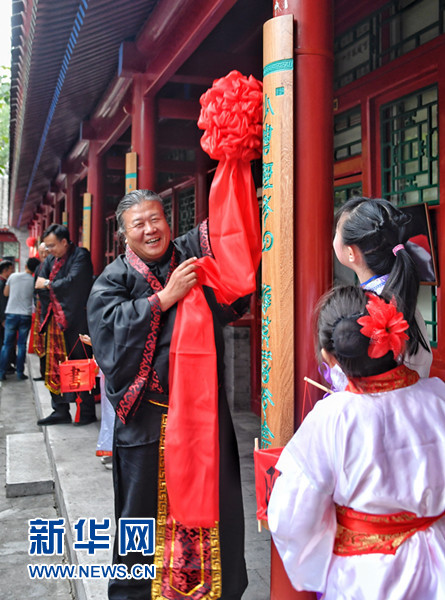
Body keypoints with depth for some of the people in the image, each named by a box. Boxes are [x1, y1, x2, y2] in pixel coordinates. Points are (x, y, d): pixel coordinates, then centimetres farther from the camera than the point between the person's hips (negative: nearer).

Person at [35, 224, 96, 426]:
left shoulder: (80, 256, -9)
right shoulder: (50, 260, 13)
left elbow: (73, 282, -20)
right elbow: (39, 283, 8)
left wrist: (48, 284, -6)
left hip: (75, 321, -7)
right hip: (55, 320, 7)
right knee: (55, 367, 9)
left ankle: (87, 412, 8)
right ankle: (60, 411, 18)